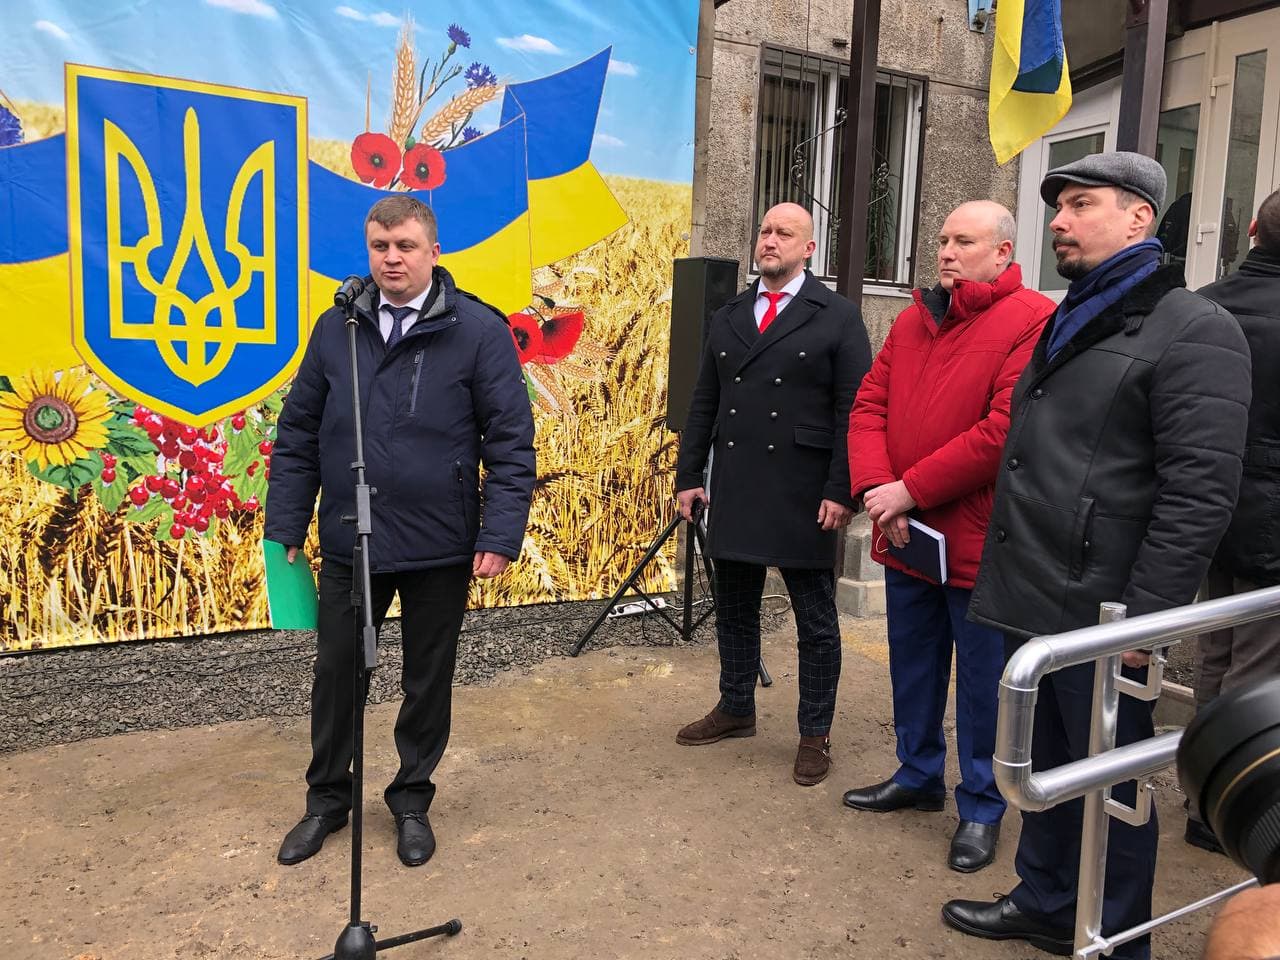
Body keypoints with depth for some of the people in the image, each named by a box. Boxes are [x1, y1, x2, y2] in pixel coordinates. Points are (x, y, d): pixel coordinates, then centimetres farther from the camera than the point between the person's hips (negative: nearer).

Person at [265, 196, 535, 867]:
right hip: (347, 543, 3)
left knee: (428, 681, 13)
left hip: (439, 550, -2)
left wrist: (500, 535, -13)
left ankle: (412, 799, 35)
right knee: (336, 673, 14)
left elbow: (511, 441, -8)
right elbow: (297, 435, 7)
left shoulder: (478, 329, -7)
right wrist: (285, 528, 5)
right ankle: (327, 798, 36)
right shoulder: (337, 328, 3)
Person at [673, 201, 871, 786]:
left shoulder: (838, 318, -2)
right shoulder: (727, 317, 13)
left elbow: (852, 412, -7)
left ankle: (814, 733, 20)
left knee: (816, 621, 6)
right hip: (734, 493, 5)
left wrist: (842, 492, -14)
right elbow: (703, 404, 13)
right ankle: (736, 709, 33)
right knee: (734, 608, 15)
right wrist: (688, 475, 7)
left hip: (803, 496, -4)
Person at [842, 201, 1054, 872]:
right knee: (913, 666, 21)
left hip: (979, 541, -7)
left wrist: (910, 490, -19)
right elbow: (869, 402, 5)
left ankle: (980, 807, 26)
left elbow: (1004, 431, -22)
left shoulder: (1033, 323, -13)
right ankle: (918, 775, 40)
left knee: (981, 683, 8)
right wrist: (876, 487, -11)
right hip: (905, 534, 7)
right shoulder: (915, 320, 10)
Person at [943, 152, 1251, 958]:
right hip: (1036, 602, 8)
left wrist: (1145, 617, -19)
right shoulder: (1069, 324, 17)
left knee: (1109, 785, 7)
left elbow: (1199, 494, -17)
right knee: (1045, 766, 19)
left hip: (1101, 617, -8)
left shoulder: (1193, 331, -10)